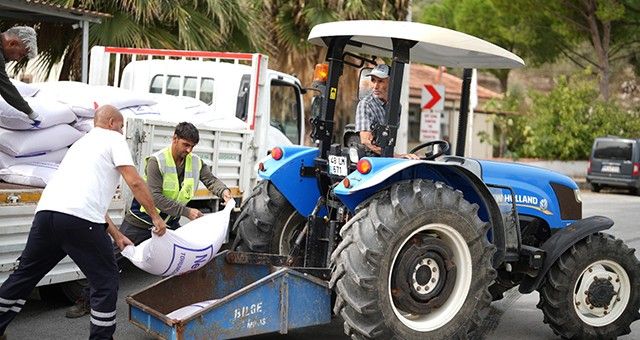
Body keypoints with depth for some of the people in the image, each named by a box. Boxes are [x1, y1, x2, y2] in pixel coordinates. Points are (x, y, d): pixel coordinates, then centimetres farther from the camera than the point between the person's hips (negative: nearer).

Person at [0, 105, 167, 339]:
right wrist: (155, 216, 10)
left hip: (45, 212, 8)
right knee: (106, 280, 5)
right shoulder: (113, 139, 10)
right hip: (79, 219, -8)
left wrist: (117, 236, 33)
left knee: (25, 274, 21)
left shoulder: (81, 143, 33)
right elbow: (134, 182, -2)